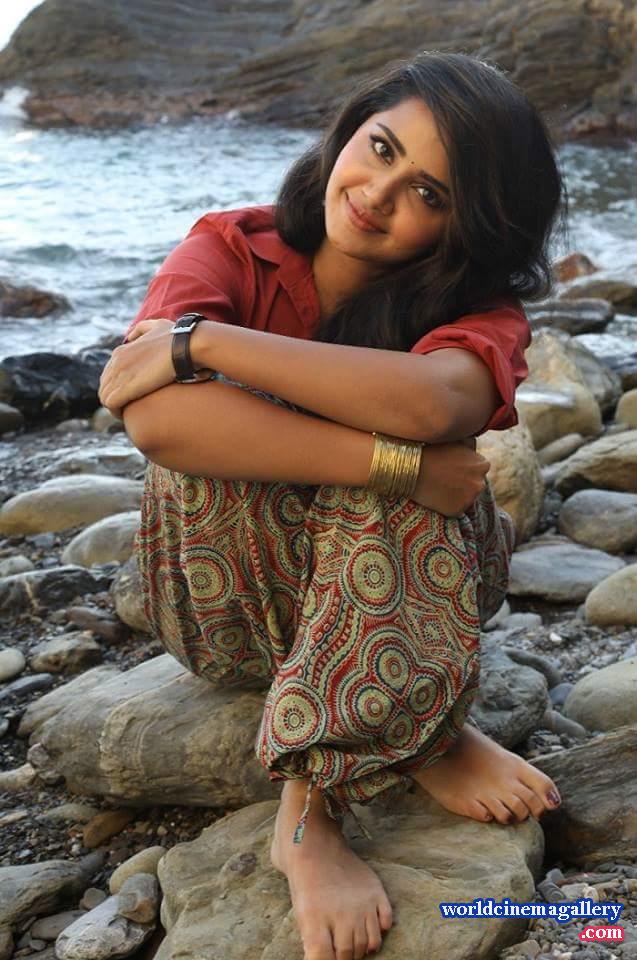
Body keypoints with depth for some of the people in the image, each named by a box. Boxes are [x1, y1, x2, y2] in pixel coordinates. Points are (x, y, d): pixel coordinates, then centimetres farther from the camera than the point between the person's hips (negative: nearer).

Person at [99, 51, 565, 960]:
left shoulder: (480, 307, -10)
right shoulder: (231, 249, -10)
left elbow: (435, 401, -38)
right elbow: (153, 417, -32)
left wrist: (198, 342, -34)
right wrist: (398, 462, -37)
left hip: (398, 596, 0)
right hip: (229, 604, 1)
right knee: (211, 424, -28)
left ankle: (311, 805, -26)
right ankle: (429, 739, -23)